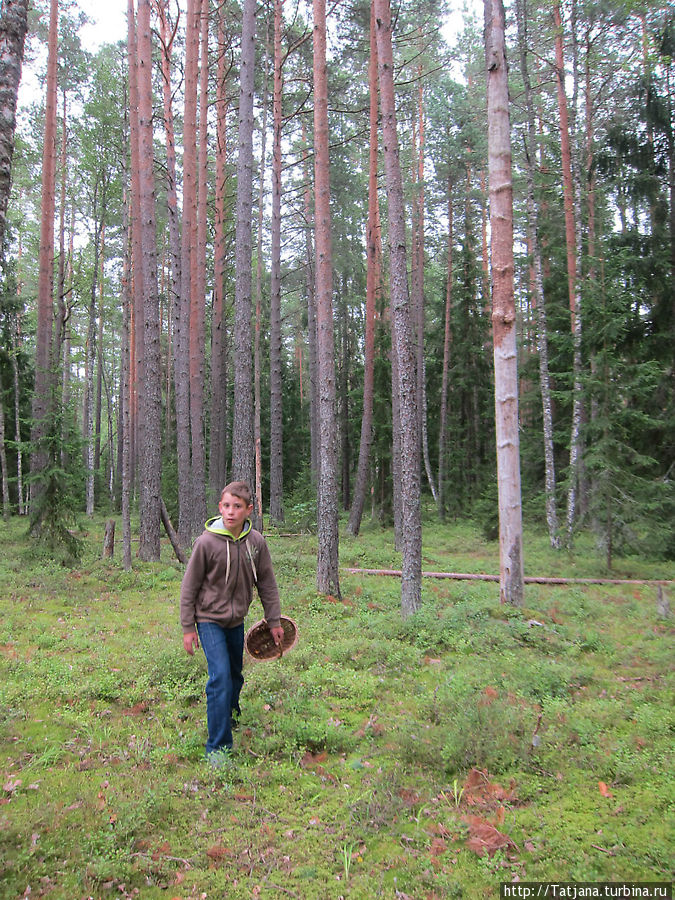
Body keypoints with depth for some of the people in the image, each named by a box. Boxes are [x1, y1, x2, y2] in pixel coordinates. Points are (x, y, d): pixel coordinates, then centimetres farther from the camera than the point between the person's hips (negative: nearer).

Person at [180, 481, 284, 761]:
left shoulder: (256, 542, -8)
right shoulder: (207, 542, -18)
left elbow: (266, 583, 5)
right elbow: (189, 587, -8)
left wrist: (274, 621, 8)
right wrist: (188, 627, -6)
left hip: (237, 621, 4)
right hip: (210, 619, -4)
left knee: (235, 676, 18)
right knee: (220, 677, -15)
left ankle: (231, 718, 44)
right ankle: (218, 747, -5)